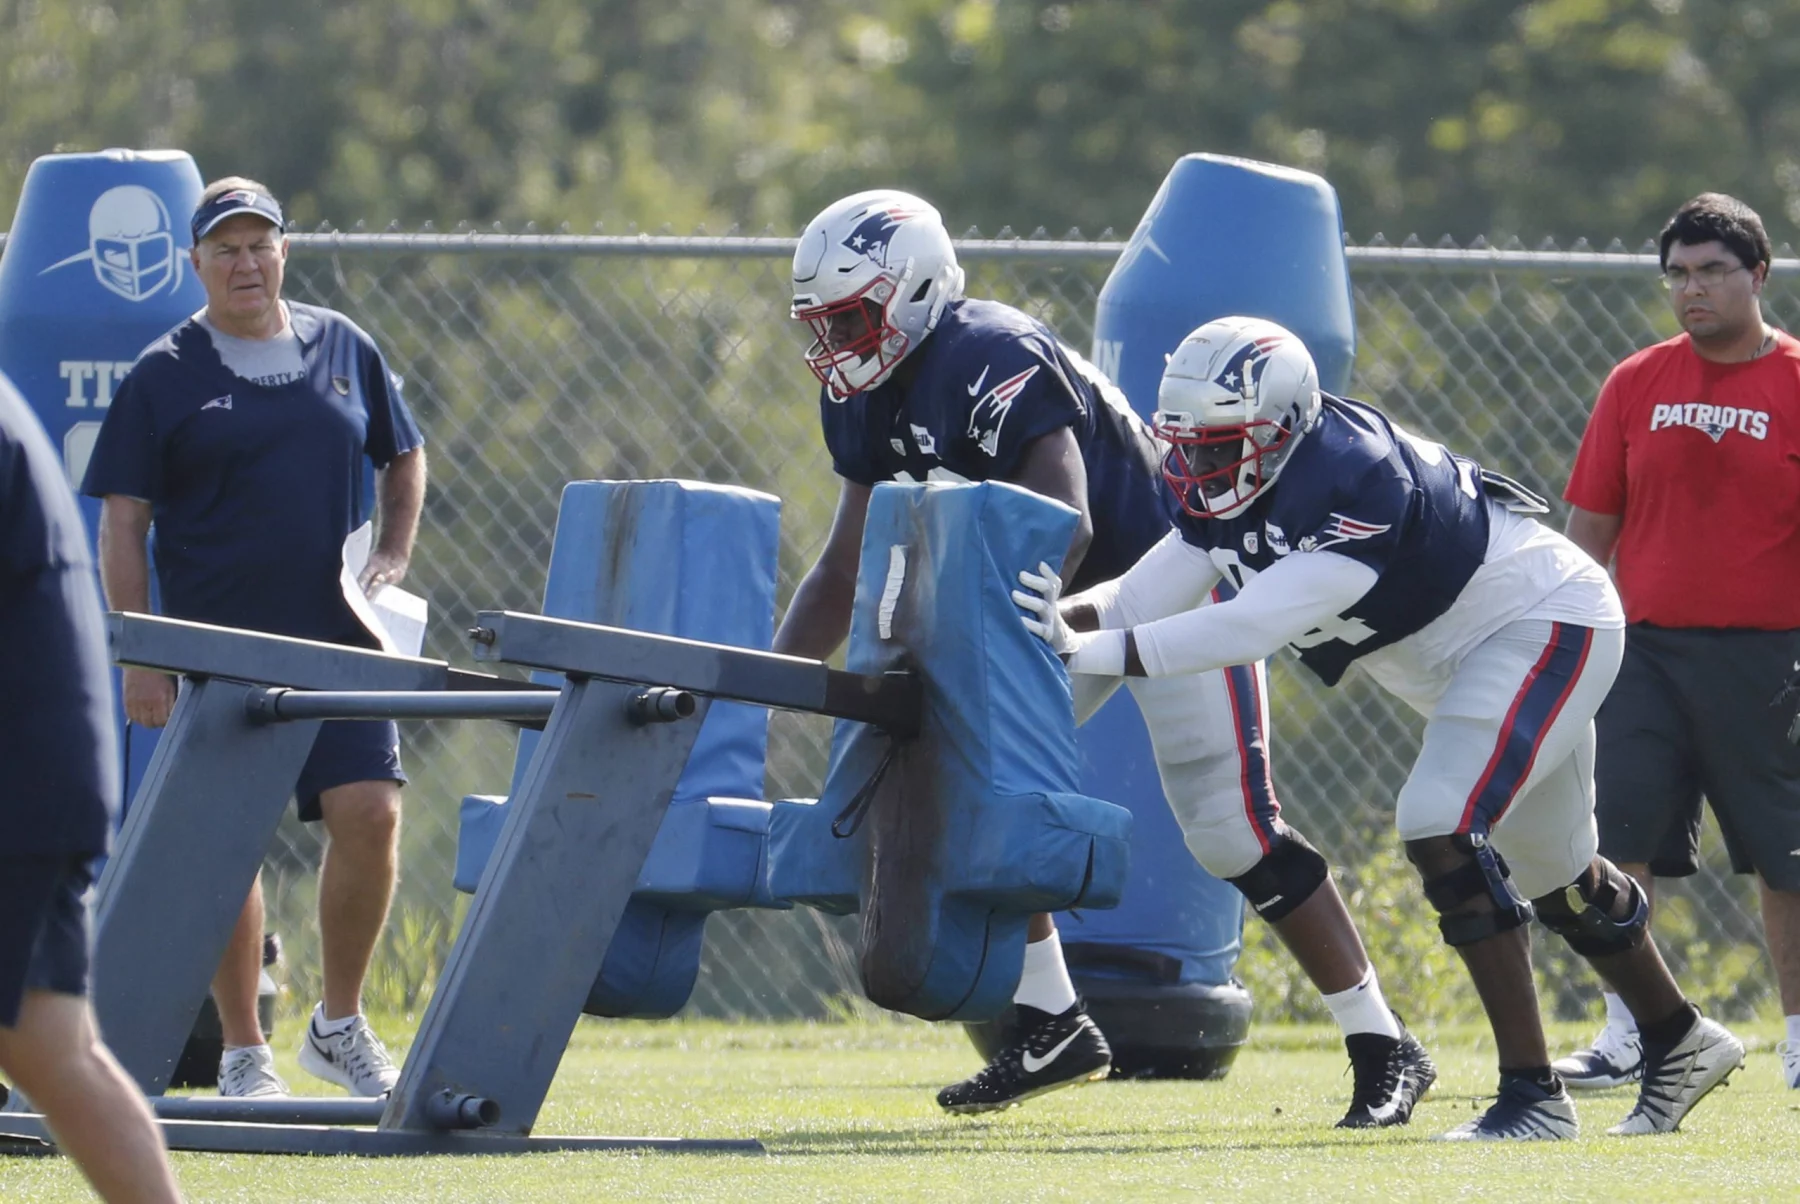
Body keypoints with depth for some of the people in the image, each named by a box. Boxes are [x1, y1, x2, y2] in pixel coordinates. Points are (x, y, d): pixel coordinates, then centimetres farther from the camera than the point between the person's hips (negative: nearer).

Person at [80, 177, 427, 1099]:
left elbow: (403, 459, 23)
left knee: (370, 815, -7)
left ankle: (338, 1026, 11)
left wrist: (394, 555, 6)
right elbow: (121, 521, -3)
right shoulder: (163, 377, -1)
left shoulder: (344, 350, 10)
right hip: (220, 653, -3)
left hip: (338, 641, 3)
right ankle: (242, 1053, 8)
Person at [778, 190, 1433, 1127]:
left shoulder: (995, 364, -28)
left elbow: (1064, 531, -37)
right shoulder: (866, 401, 1)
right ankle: (1051, 1025, 7)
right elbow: (845, 571, 6)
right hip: (1068, 601, 9)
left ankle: (1383, 1047, -4)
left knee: (1230, 828, -12)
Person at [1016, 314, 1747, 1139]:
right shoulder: (1228, 493, -7)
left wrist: (1092, 651, -44)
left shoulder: (1354, 484, -35)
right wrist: (1052, 615, -28)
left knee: (1440, 826, -23)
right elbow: (1143, 601, -10)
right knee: (1554, 875, 21)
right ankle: (1681, 1045, 41)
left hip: (1546, 622, -10)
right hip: (1468, 660, 10)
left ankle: (1534, 1094, -19)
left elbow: (1249, 629, -41)